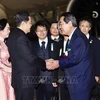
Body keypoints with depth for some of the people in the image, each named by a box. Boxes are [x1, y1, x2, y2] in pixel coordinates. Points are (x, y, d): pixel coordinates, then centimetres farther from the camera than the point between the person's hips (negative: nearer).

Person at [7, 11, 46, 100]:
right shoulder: (20, 37, -21)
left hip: (19, 78, 10)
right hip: (25, 80, -10)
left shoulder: (13, 35, 11)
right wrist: (45, 63, -7)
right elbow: (31, 58, -22)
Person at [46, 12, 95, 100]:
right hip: (75, 80, 9)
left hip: (80, 81, -9)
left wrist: (59, 63, -12)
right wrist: (55, 61, 0)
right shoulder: (73, 37, 13)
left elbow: (75, 58, -24)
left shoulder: (79, 37, -18)